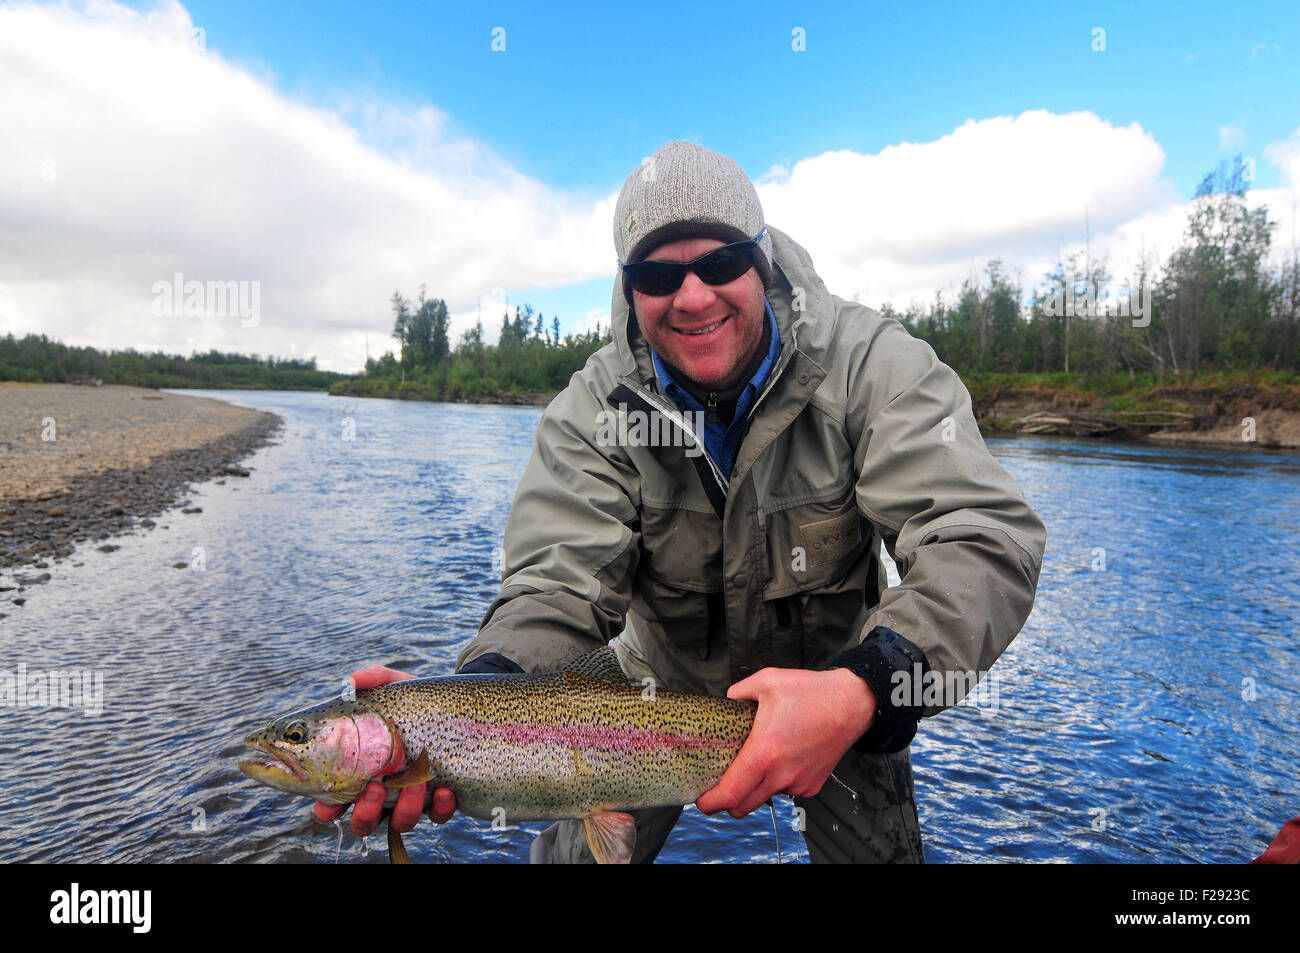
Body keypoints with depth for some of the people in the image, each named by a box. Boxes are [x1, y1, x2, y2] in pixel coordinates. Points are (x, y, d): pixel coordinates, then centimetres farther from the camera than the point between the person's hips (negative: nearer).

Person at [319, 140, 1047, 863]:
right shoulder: (595, 408, -19)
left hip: (836, 682, 0)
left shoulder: (872, 364, -23)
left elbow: (985, 538, -32)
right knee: (577, 852, 4)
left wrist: (863, 691, -50)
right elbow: (562, 585, -27)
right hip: (663, 683, 1)